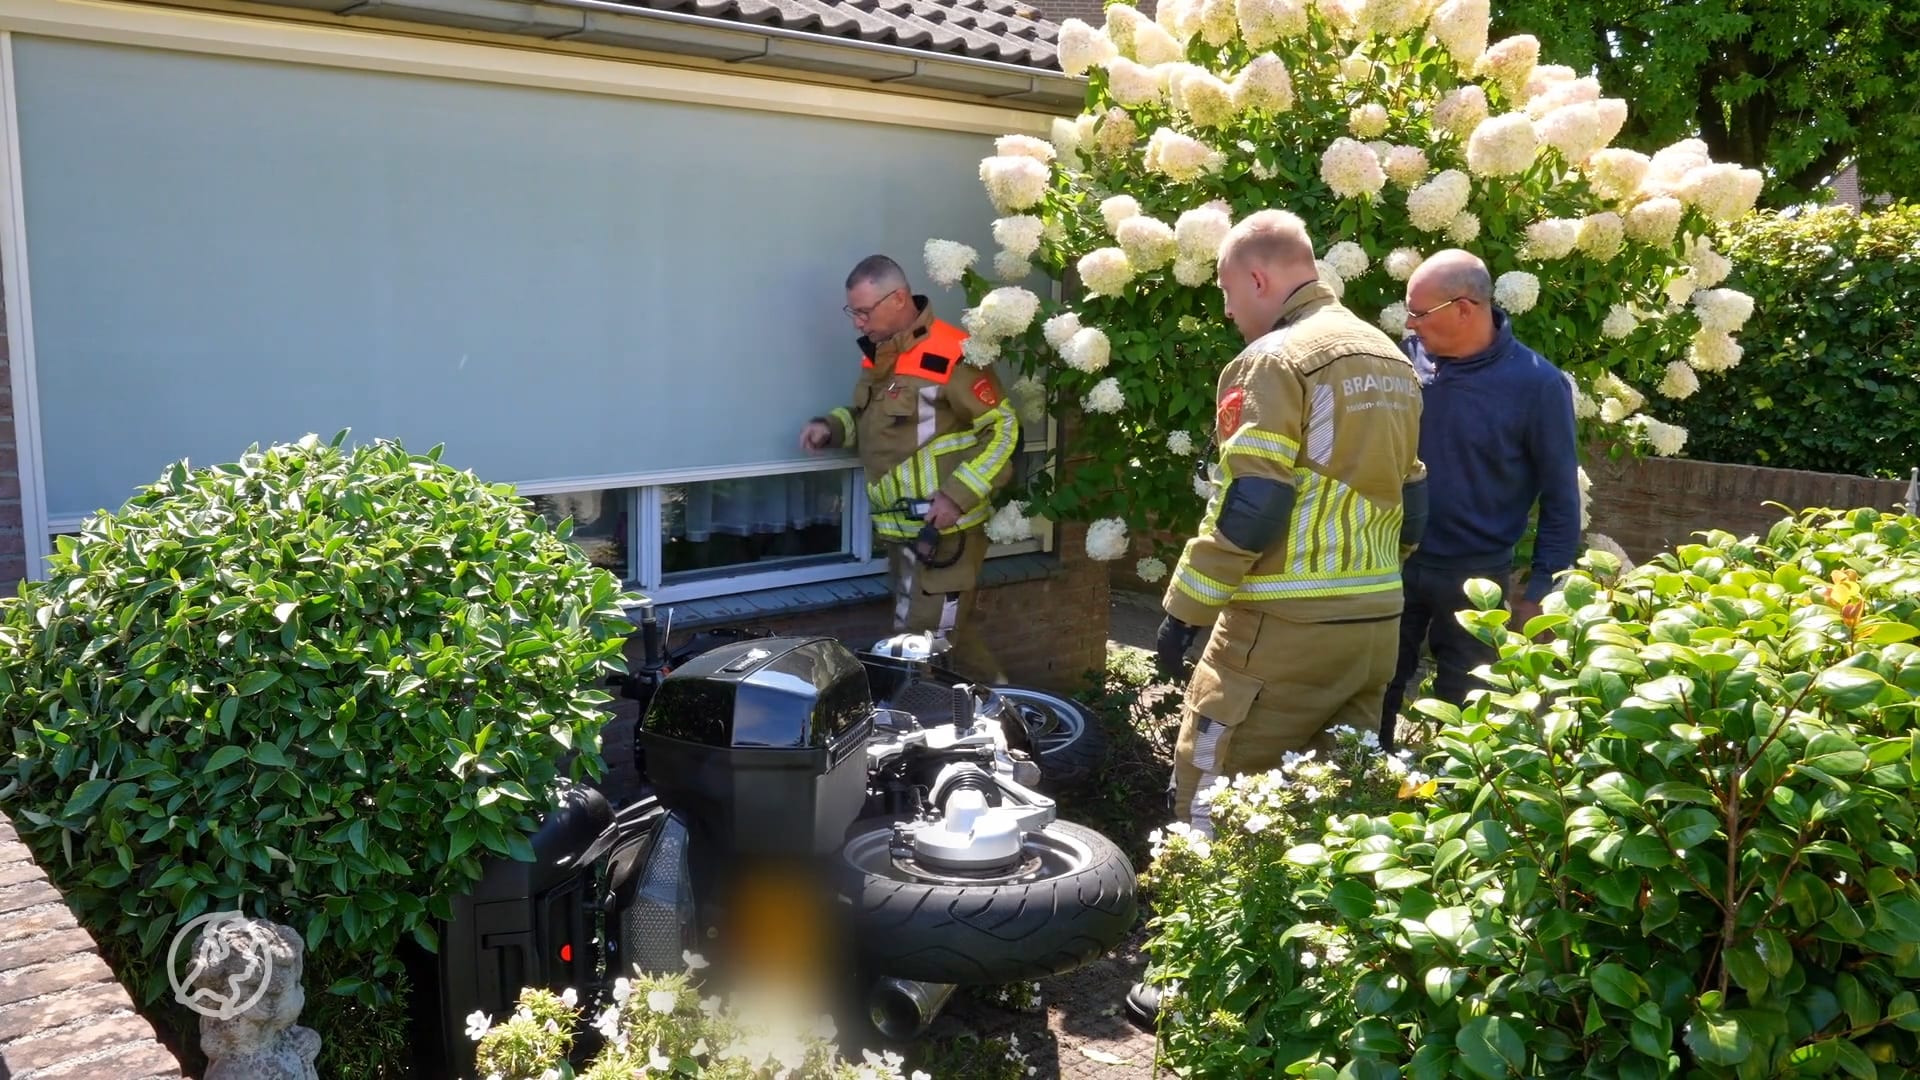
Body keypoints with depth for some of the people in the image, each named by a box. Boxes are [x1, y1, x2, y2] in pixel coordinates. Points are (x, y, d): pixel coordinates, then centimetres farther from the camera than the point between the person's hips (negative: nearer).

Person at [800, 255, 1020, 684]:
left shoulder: (949, 355, -17)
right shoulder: (878, 354, 11)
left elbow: (1003, 428, -15)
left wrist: (959, 494, -22)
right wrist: (832, 427, 5)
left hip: (944, 530, -9)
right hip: (902, 531, 9)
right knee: (948, 631, 19)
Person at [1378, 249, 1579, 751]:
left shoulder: (1538, 384, -14)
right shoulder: (1410, 355, -5)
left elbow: (1560, 498, -6)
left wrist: (1541, 590, -6)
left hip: (1475, 579, -3)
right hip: (1393, 563, 3)